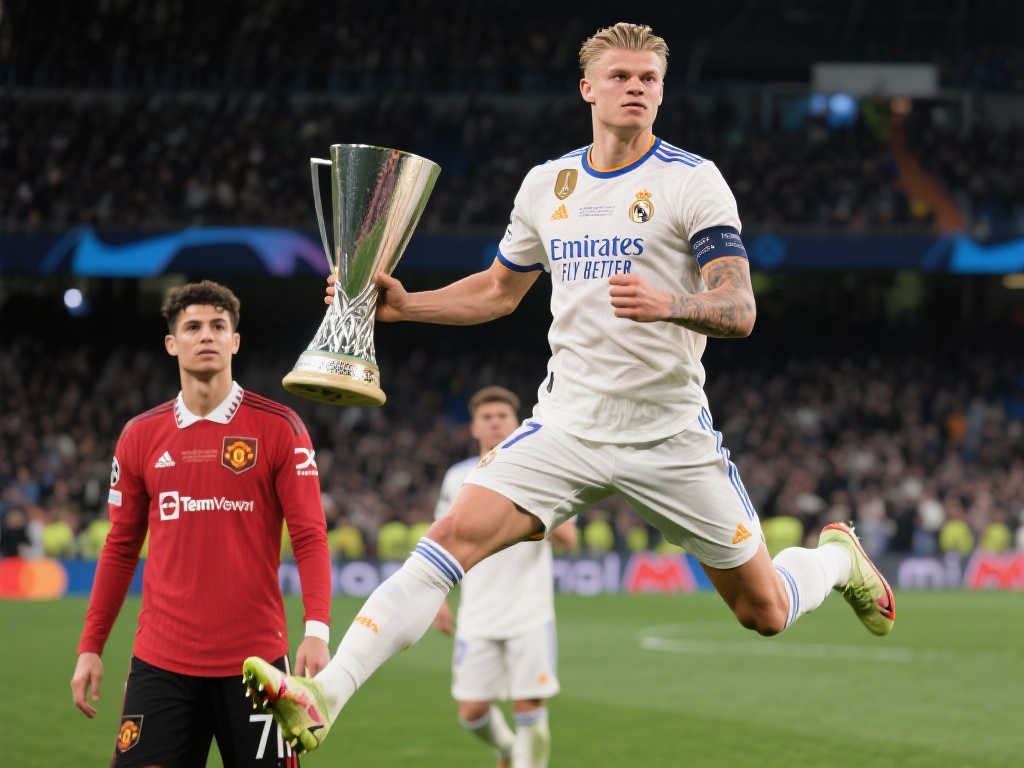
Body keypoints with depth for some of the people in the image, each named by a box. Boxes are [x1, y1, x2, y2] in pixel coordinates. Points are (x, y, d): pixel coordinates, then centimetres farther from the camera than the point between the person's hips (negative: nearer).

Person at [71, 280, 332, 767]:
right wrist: (90, 646, 11)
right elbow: (121, 548, 15)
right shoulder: (141, 436, 8)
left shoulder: (278, 428, 0)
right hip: (160, 664, 2)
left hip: (254, 661, -2)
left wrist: (317, 630, -17)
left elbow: (310, 538, -4)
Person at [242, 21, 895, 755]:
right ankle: (321, 699, -25)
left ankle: (837, 556, 40)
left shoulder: (693, 180, -7)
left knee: (764, 612, 4)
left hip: (670, 432, -3)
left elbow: (739, 311, -14)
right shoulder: (546, 185, 8)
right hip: (569, 425, 3)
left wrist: (670, 304, -35)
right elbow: (499, 290, 23)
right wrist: (401, 303, 8)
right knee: (453, 538, -18)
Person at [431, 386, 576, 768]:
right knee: (472, 712, 1)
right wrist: (437, 599, 12)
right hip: (477, 618, 2)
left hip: (530, 616, -2)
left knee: (529, 708, -7)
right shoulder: (457, 477, 8)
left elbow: (568, 538, -4)